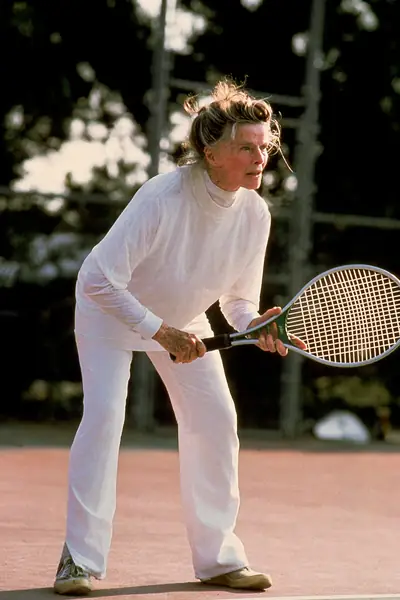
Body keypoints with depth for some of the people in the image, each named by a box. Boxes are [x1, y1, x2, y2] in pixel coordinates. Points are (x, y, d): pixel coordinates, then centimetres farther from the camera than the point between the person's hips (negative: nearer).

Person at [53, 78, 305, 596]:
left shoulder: (254, 214, -19)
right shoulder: (162, 200, -36)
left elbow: (237, 298, -7)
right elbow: (97, 279, -35)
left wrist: (254, 325, -30)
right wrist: (160, 332, -35)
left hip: (182, 319, 6)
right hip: (111, 310, -5)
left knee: (216, 421, -1)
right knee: (104, 412, -20)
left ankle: (218, 557, 12)